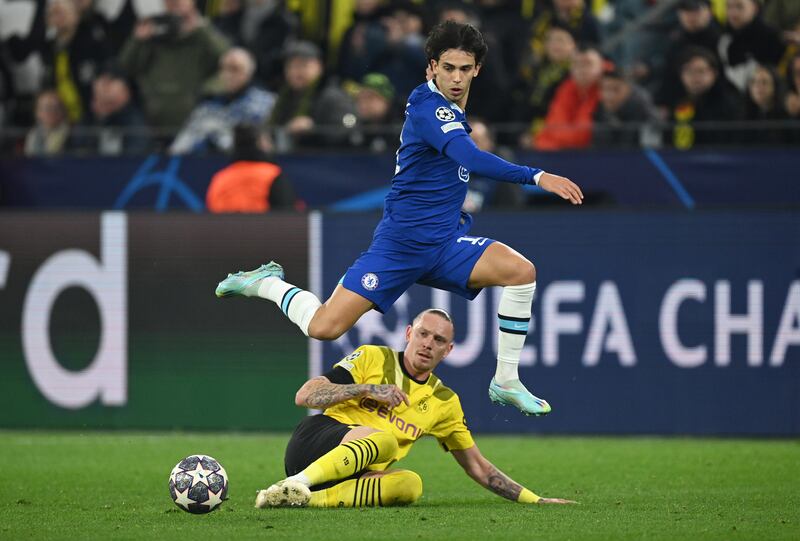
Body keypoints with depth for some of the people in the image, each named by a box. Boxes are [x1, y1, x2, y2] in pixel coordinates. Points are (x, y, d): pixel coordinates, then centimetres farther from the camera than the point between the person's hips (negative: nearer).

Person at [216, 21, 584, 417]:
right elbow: (471, 159, -32)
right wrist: (537, 176, -39)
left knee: (521, 272, -16)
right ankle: (269, 283, 19)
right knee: (324, 327, -12)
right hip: (401, 241, -7)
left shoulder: (455, 111, 12)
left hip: (444, 243, 7)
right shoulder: (426, 105, -16)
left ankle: (506, 382, -7)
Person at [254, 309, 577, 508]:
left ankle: (310, 499, -42)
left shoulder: (444, 402, 18)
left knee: (410, 483, -31)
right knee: (385, 439, -35)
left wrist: (535, 500, 18)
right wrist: (366, 389, -9)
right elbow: (305, 396, 0)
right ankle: (295, 484, -46)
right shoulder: (373, 358, 7)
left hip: (357, 477, 4)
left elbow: (478, 467, 24)